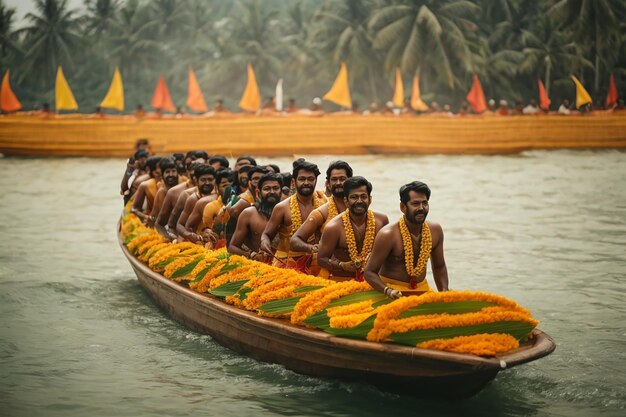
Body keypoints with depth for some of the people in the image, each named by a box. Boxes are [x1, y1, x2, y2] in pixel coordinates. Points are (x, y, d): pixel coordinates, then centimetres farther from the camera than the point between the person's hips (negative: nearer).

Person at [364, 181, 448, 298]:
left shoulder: (435, 231, 1)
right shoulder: (388, 235, -17)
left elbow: (439, 267, 16)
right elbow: (370, 272, -13)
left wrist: (444, 292, 0)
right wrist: (388, 291, -29)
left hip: (422, 288, 5)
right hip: (394, 289, -5)